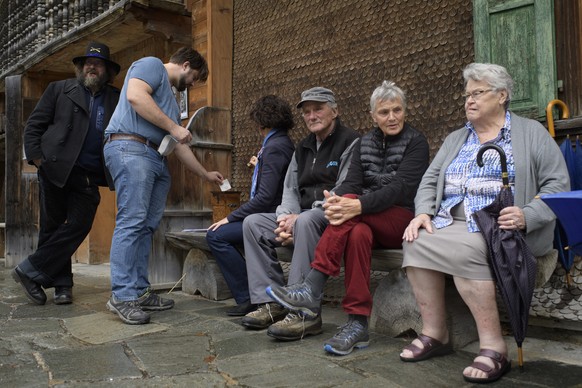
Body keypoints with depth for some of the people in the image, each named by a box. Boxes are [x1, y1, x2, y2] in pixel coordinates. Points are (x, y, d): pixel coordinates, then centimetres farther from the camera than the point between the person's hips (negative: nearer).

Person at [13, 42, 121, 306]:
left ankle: (30, 271, 5)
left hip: (89, 177, 1)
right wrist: (37, 158, -4)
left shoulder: (116, 99, 12)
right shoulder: (59, 89, 10)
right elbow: (34, 125, 7)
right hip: (56, 169, -1)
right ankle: (62, 285, 14)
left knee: (79, 225, -8)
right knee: (52, 226, 3)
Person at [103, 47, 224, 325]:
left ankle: (139, 292, 7)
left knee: (146, 226, 4)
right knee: (131, 222, -15)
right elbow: (135, 96, -14)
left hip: (157, 160, 10)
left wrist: (205, 174, 35)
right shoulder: (152, 65, 7)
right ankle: (123, 297, -14)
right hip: (131, 148, -10)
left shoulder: (170, 96, 33)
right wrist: (174, 127, -10)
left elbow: (179, 145, 33)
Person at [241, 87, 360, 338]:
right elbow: (290, 190, 15)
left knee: (306, 221, -38)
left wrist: (299, 218, -21)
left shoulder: (350, 143, -5)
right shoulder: (302, 148, 20)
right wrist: (285, 219, -7)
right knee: (253, 223, -6)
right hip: (301, 216, 8)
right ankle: (271, 303, -10)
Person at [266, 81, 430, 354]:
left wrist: (358, 205, -35)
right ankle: (357, 325, -31)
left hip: (404, 221, -4)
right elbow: (351, 182, -1)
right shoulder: (365, 143, 14)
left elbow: (400, 187, -19)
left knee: (351, 209, -31)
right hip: (370, 221, 4)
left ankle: (311, 290, -34)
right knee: (358, 234, -33)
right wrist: (336, 202, -26)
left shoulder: (416, 142, -3)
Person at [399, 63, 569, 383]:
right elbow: (429, 181, 16)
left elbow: (557, 184, -1)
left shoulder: (531, 133, 8)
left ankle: (494, 347, -25)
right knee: (416, 244, -25)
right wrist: (424, 213, -5)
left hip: (500, 225, -5)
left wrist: (527, 216, -19)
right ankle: (434, 334, -14)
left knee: (462, 250, -35)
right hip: (450, 222, 5)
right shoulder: (455, 139, 23)